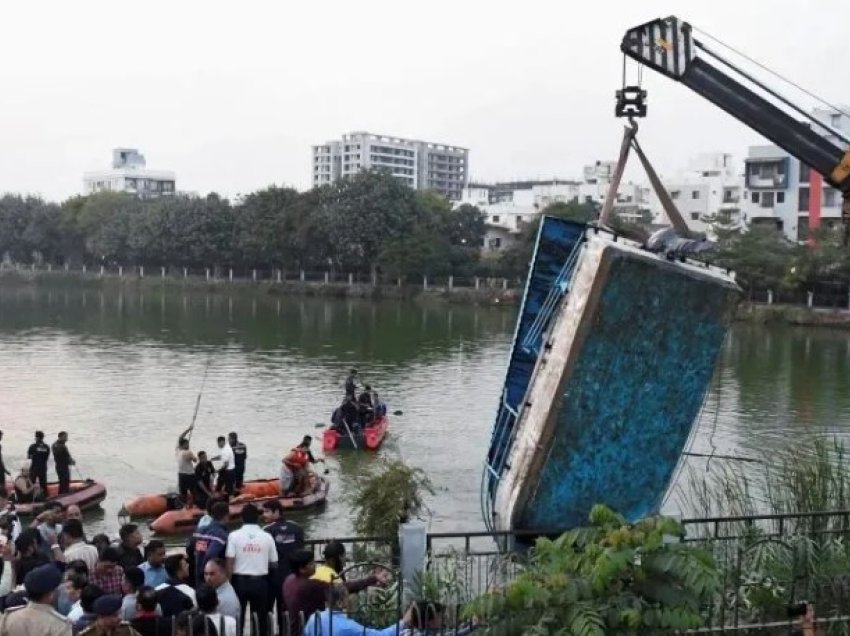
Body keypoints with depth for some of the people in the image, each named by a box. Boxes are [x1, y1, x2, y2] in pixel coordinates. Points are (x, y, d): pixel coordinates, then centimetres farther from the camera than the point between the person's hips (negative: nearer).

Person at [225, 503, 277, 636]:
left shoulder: (234, 536, -6)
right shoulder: (267, 537, -2)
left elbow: (230, 563, -10)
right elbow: (274, 564, 3)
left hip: (240, 581, -1)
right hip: (260, 582, 1)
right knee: (262, 617, 11)